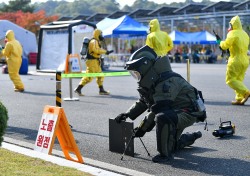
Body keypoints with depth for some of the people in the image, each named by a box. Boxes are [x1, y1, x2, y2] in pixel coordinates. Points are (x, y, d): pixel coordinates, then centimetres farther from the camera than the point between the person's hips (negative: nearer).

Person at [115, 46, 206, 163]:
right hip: (174, 112, 10)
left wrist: (143, 128, -27)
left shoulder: (167, 81, -29)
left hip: (188, 112, -10)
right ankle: (191, 137, 49)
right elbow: (142, 102, 14)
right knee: (171, 145, 24)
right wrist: (127, 114, -1)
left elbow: (157, 108, -33)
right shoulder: (150, 82, 3)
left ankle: (165, 153, -25)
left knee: (162, 117, -39)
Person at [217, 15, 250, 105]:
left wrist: (220, 42, 7)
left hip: (236, 60, -8)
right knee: (239, 80, 14)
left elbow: (225, 45, -14)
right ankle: (239, 99, 9)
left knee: (230, 80, -4)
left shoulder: (233, 33, -11)